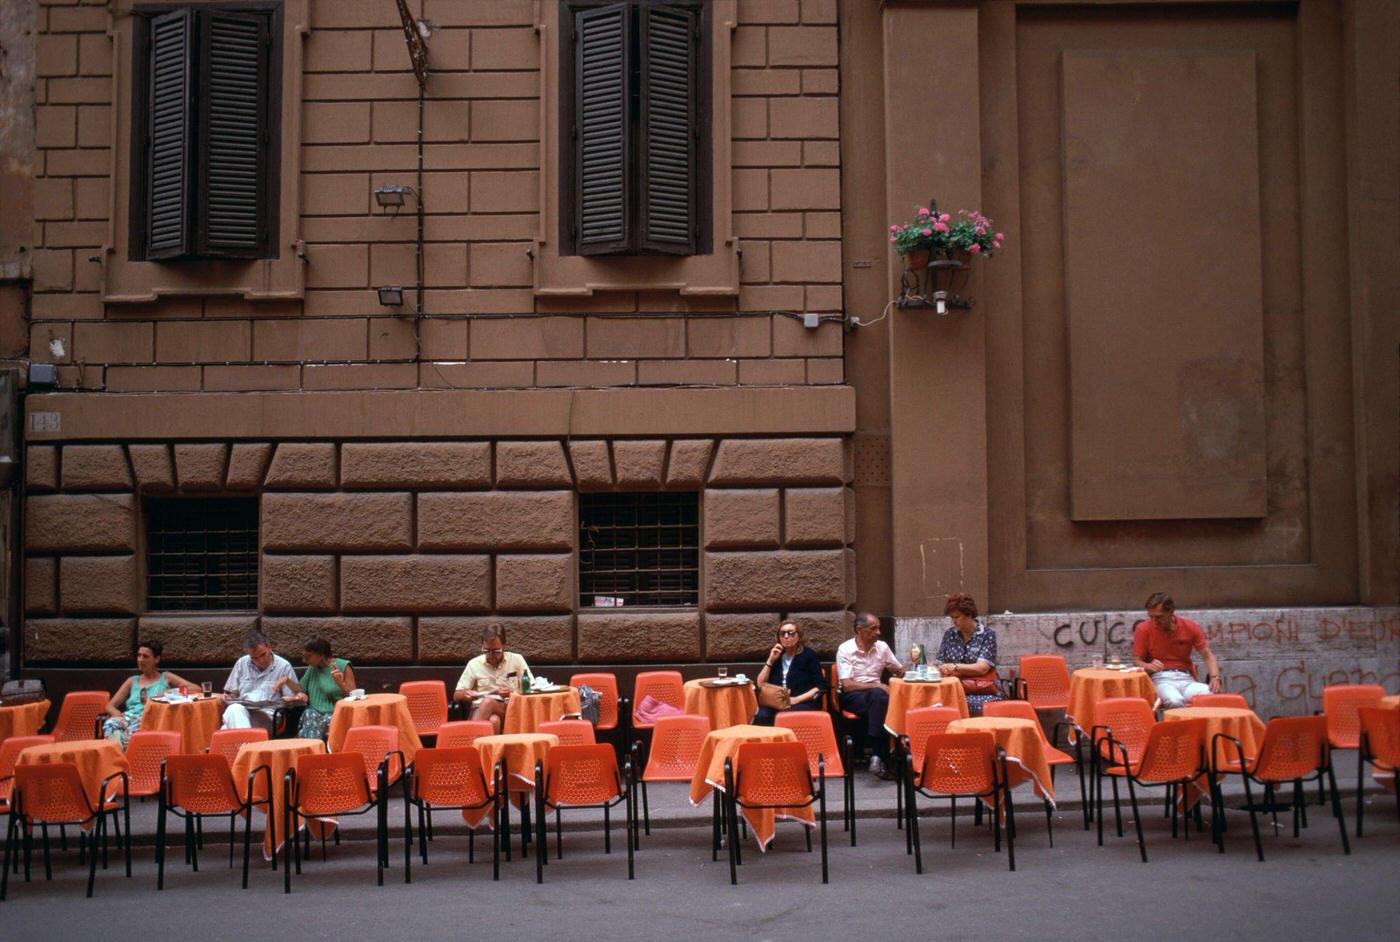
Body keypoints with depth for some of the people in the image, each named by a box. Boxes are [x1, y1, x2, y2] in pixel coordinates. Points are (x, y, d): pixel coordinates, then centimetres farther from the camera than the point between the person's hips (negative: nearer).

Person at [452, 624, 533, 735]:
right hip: (480, 710, 0)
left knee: (488, 702, -37)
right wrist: (465, 695, -10)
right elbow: (456, 695, 14)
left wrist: (512, 693, -12)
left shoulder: (517, 660, 10)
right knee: (493, 720, -39)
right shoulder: (474, 664, 11)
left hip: (511, 710, 0)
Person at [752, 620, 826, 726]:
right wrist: (770, 661, 3)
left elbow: (819, 687, -3)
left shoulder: (809, 655, 5)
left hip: (804, 703, -4)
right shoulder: (776, 656, 19)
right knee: (761, 715, -31)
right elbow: (761, 684, 13)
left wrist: (796, 700, -15)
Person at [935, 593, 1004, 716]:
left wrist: (955, 667, -22)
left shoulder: (987, 634, 0)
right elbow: (942, 665, 15)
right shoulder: (949, 634, 14)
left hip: (983, 691, -3)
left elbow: (982, 668, -10)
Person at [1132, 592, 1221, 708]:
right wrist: (1149, 666, -21)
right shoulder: (1143, 629, 1)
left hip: (1185, 677, 2)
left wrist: (1215, 677, -11)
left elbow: (1207, 656, 8)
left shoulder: (1190, 626, 6)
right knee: (1174, 701, -39)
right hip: (1160, 678, -2)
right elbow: (1137, 661, 3)